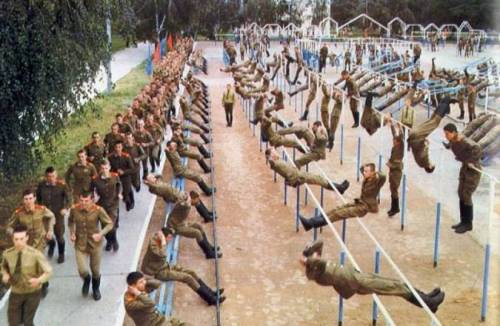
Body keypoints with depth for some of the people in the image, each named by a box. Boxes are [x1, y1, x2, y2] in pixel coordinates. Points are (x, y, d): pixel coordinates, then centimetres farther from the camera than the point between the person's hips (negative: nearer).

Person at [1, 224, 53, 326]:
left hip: (33, 292, -2)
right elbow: (4, 266, 9)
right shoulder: (7, 253, -14)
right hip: (16, 292, 3)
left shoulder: (35, 254, -24)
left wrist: (38, 280, -40)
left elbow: (48, 272, -21)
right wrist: (5, 274, -13)